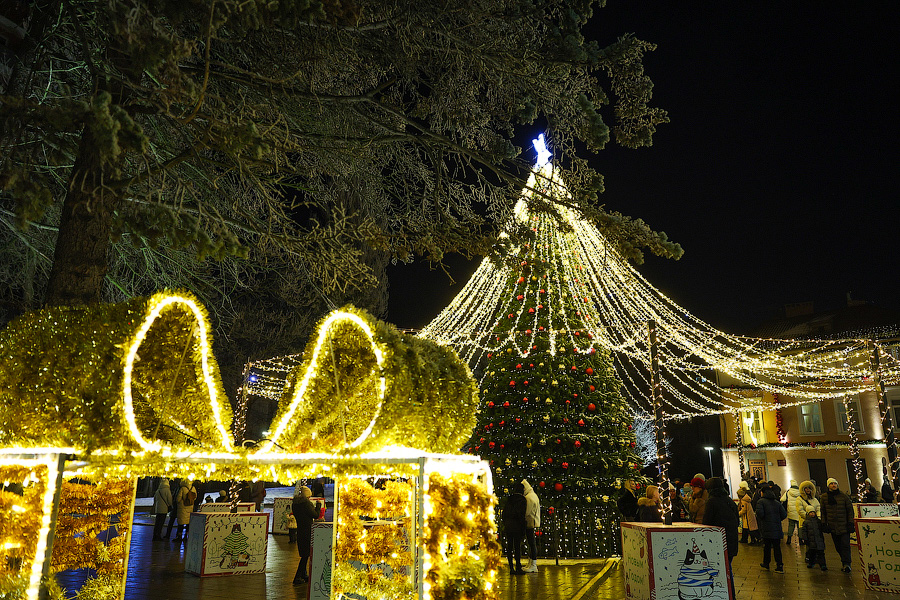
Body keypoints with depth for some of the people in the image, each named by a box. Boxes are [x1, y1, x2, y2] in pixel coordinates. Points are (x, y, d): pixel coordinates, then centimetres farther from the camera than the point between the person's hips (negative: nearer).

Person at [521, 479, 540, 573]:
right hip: (532, 523, 11)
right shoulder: (533, 495, 18)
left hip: (530, 524, -11)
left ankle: (533, 566, -5)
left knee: (532, 544, -7)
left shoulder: (529, 497, -16)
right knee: (531, 544, 14)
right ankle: (530, 564, 20)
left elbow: (526, 512, -20)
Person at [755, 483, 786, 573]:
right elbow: (784, 514, 2)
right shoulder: (777, 503, 7)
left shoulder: (761, 501, -6)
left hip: (766, 529, -3)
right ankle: (779, 566, 5)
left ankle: (766, 564, 23)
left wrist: (759, 519, 1)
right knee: (777, 547, 8)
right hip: (777, 529, 3)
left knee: (767, 546, 9)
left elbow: (760, 513, -20)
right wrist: (777, 520, 16)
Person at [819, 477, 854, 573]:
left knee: (845, 545, -10)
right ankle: (844, 561, 20)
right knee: (838, 546, 7)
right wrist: (824, 524, 3)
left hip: (844, 526, -2)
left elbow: (850, 510, 5)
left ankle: (846, 563, -9)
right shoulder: (823, 497, 5)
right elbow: (822, 511, 9)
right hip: (832, 526, 2)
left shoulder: (844, 496, 1)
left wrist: (850, 523, -1)